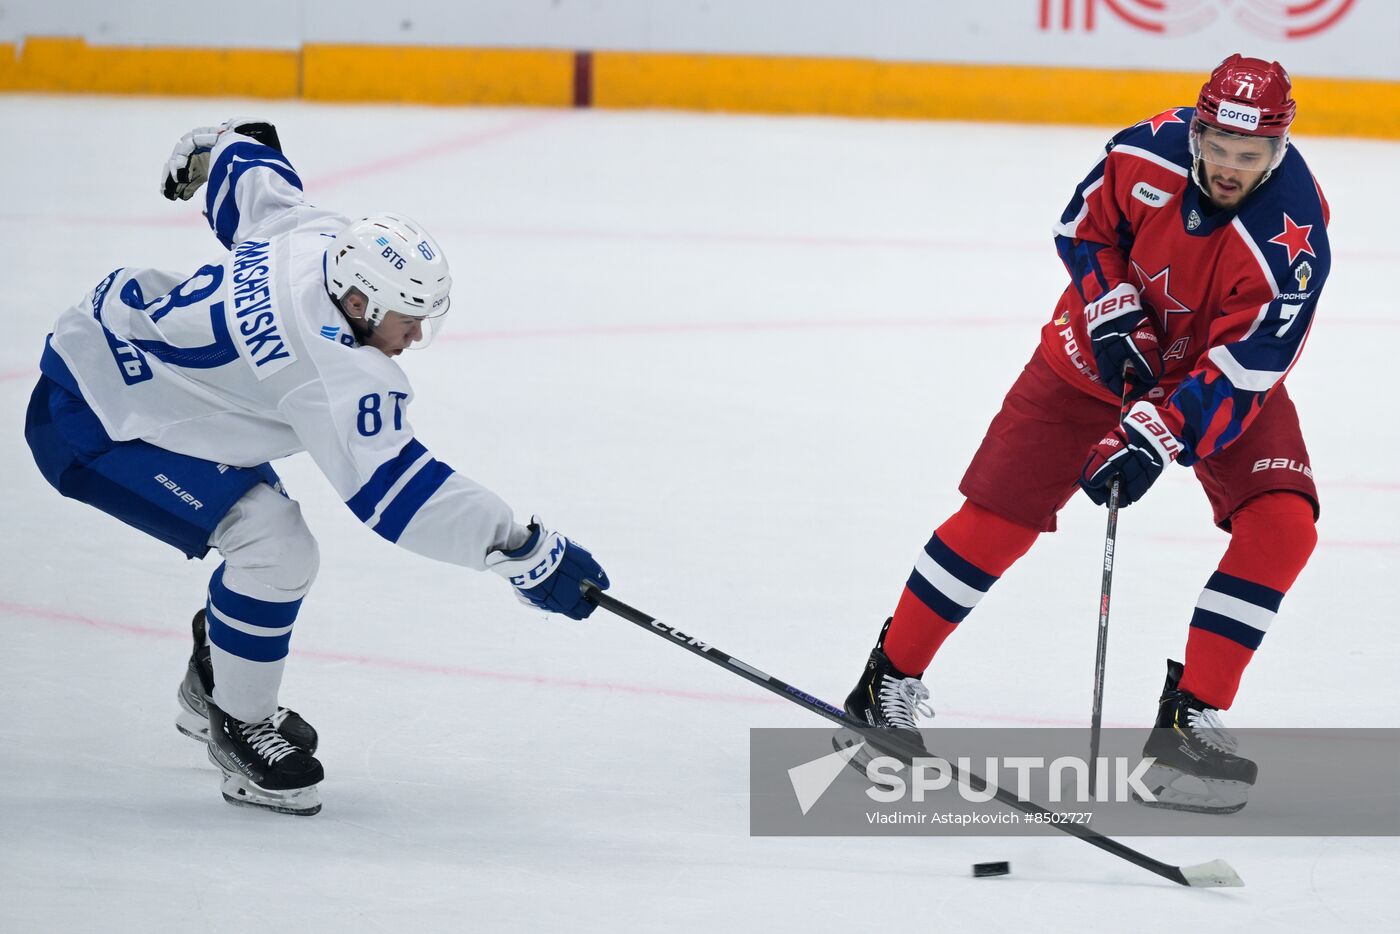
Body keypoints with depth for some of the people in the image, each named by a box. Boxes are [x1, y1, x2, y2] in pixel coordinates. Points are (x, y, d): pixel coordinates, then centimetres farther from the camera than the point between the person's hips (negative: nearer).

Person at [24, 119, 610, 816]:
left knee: (263, 521, 19)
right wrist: (527, 552, -32)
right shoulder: (337, 370, -30)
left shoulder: (312, 233, -5)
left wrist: (213, 148, 40)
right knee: (275, 549, -17)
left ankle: (211, 689, 38)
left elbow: (248, 171, 15)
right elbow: (391, 489, -33)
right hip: (87, 424, -11)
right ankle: (239, 726, 2)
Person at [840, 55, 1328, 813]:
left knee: (1281, 525, -21)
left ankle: (1192, 714, -12)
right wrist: (1113, 314, -19)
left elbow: (1237, 375, -31)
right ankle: (890, 680, 12)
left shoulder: (1292, 244, -32)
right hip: (1105, 349, 1)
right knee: (995, 514, -5)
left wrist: (1156, 439, -40)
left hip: (1221, 372, -1)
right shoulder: (1150, 151, -25)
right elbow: (1083, 229, -5)